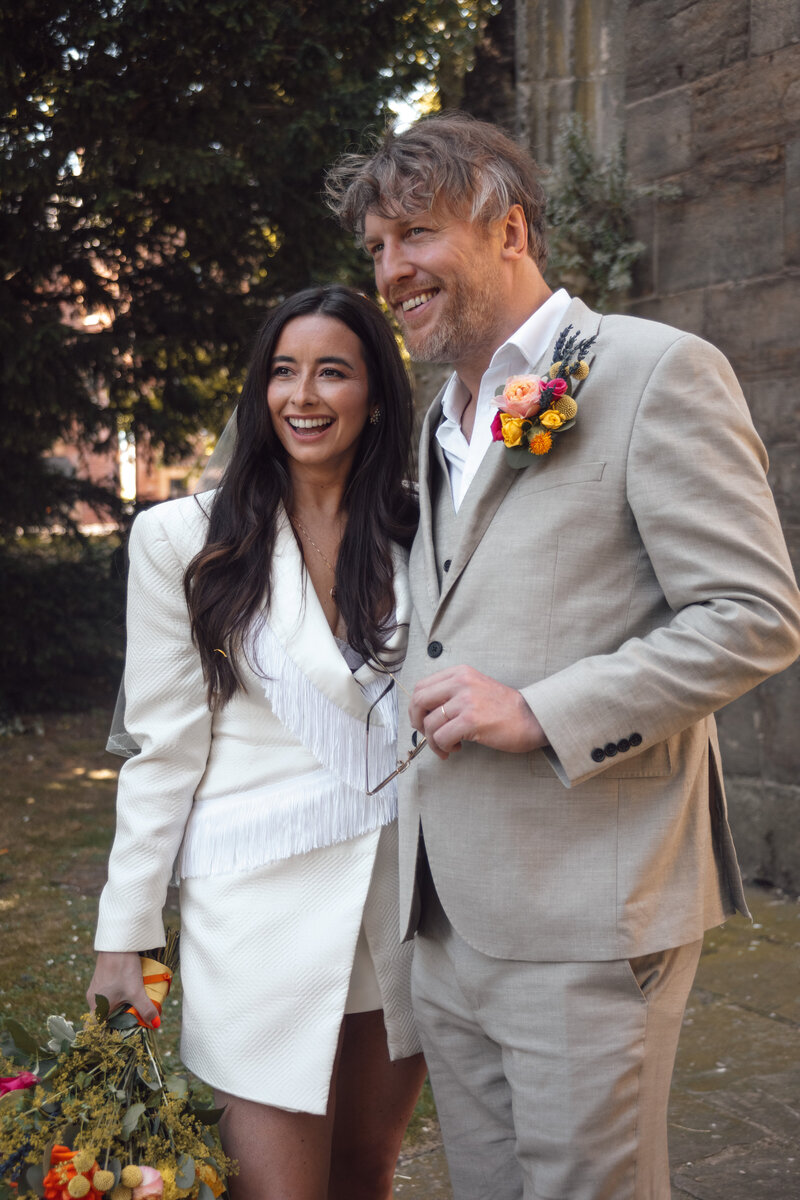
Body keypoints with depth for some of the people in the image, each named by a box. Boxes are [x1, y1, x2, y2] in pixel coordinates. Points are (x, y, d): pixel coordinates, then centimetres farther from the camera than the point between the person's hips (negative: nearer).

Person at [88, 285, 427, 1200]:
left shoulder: (420, 533, 4)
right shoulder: (184, 539, -3)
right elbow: (164, 747, -2)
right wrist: (124, 936, -4)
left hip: (403, 887, 3)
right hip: (260, 900, -3)